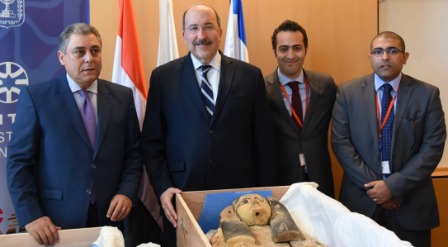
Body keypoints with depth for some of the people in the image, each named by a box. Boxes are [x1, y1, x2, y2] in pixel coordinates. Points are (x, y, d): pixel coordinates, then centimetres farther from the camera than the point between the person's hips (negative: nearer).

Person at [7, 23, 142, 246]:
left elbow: (133, 152, 6)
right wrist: (30, 216, -14)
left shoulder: (122, 96, 4)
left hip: (108, 217, 3)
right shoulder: (35, 96, -5)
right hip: (55, 222, -2)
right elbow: (19, 161, -6)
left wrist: (127, 192, -8)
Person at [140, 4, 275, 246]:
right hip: (182, 194, 0)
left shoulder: (250, 75, 3)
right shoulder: (163, 76, 2)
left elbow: (263, 140, 4)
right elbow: (151, 140, 2)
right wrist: (162, 188, -8)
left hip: (239, 194, 1)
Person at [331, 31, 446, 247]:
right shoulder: (348, 92, 0)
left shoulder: (427, 94, 0)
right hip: (362, 198, 0)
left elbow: (433, 147, -6)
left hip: (411, 201, 0)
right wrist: (371, 184, -11)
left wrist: (394, 186, -13)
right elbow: (340, 142, -5)